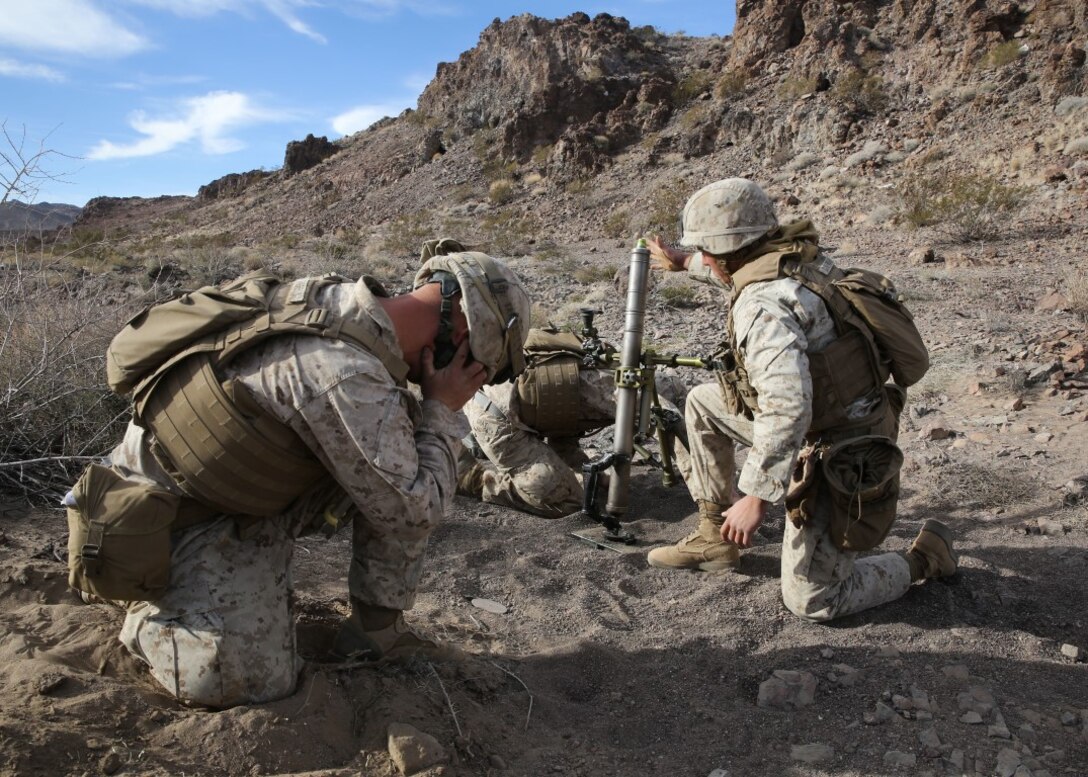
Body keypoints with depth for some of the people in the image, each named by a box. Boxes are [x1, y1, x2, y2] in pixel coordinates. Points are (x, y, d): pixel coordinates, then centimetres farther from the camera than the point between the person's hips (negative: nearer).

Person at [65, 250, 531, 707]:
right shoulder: (350, 377, -35)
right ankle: (151, 614, 8)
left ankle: (376, 630, 7)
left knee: (409, 459, -4)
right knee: (247, 680, -22)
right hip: (180, 516, -8)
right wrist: (444, 411, -15)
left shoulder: (332, 296, -7)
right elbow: (411, 514, -25)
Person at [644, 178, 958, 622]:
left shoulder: (762, 306, -29)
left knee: (811, 603, 3)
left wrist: (756, 497, -30)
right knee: (703, 402, 15)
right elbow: (741, 270, 23)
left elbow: (787, 408, -38)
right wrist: (683, 262, 36)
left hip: (835, 462, -9)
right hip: (845, 421, 10)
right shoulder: (801, 257, -1)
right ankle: (715, 537, 22)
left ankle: (925, 558, 21)